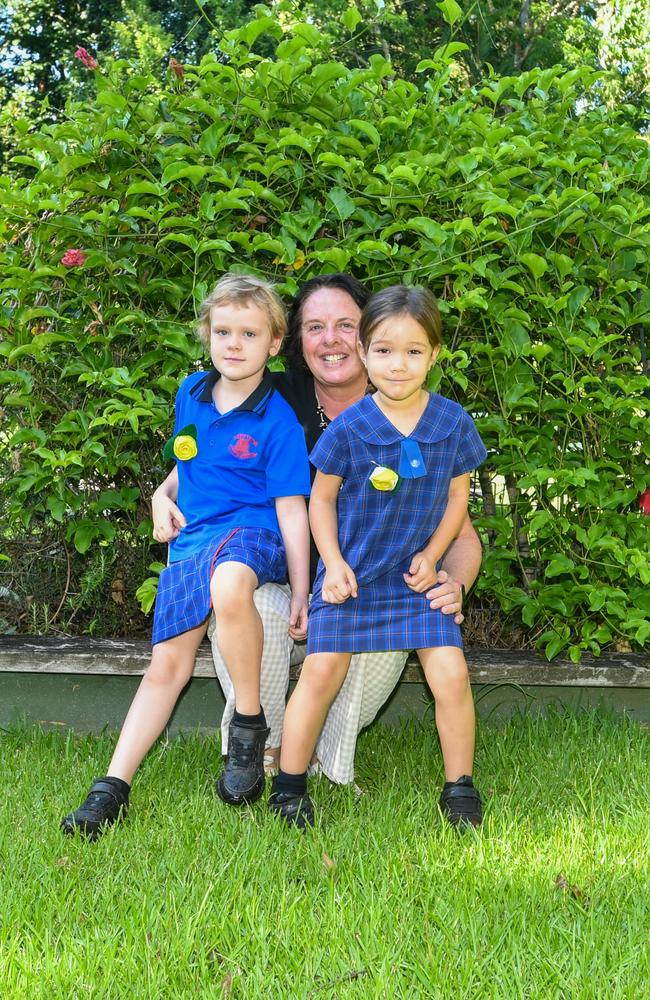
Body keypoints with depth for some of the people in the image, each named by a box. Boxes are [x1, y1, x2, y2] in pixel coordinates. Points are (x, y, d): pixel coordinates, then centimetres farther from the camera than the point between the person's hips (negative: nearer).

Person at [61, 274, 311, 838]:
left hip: (252, 532, -6)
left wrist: (301, 595, -11)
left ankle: (250, 728, -21)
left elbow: (292, 510, -9)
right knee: (168, 664, 4)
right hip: (191, 539, 6)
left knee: (229, 583, -40)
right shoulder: (191, 394, 10)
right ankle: (113, 787, 9)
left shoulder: (278, 419, -7)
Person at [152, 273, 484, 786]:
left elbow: (463, 536, -5)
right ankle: (262, 754, -6)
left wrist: (455, 585, -29)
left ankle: (330, 761, -6)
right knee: (247, 605, -33)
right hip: (278, 587, 0)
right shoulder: (277, 401, -7)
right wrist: (166, 494, -15)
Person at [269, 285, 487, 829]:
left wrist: (431, 555, -4)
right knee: (322, 670, -6)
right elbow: (322, 498, 0)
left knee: (451, 673, -6)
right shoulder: (349, 428, -12)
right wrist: (333, 564, -9)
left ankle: (460, 787, 14)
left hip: (416, 576, 2)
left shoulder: (453, 423, -6)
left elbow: (458, 495, 6)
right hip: (351, 573, -1)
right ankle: (289, 783, 11)